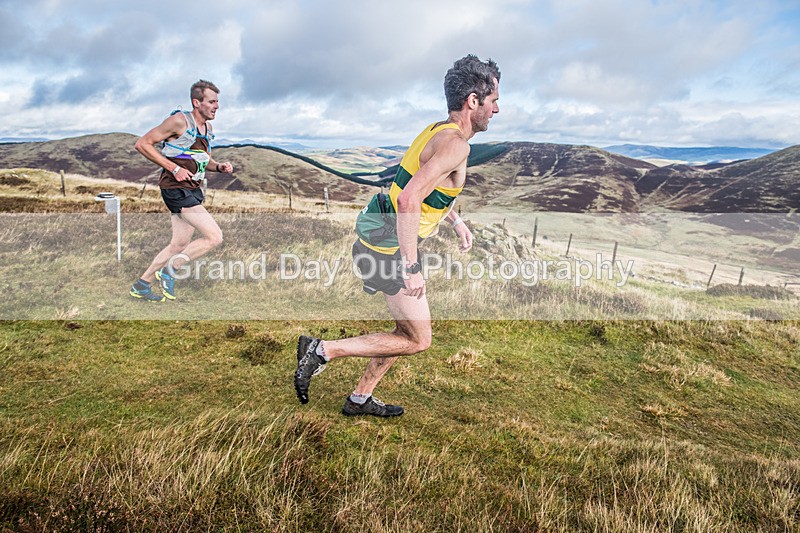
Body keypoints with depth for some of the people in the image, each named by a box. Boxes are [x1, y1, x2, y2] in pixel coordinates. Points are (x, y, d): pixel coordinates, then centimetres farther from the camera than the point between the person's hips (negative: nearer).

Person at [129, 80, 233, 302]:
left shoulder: (208, 128, 13)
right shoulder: (179, 121, -12)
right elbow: (142, 144, -12)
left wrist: (219, 166, 3)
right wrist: (174, 168, -17)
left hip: (192, 190, 9)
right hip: (177, 189, -9)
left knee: (179, 245, 12)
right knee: (214, 237, -14)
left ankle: (141, 285, 25)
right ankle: (170, 269, 1)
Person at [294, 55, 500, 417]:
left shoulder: (439, 131, 12)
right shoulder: (455, 144, -19)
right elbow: (408, 200, -31)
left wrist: (456, 221, 28)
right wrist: (411, 268, -27)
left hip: (379, 237, 10)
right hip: (388, 246, -10)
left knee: (412, 328, 19)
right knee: (417, 340, 1)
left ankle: (360, 399, 29)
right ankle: (322, 350, 2)